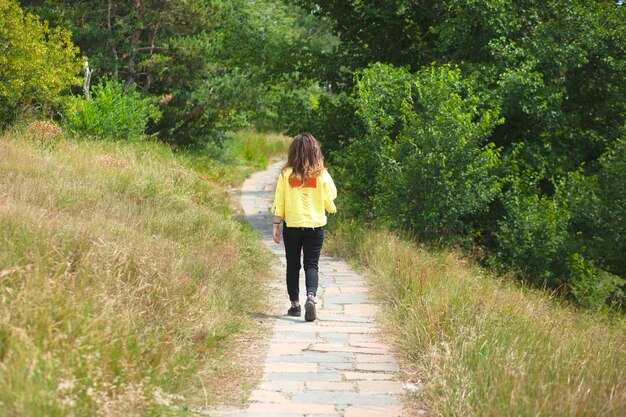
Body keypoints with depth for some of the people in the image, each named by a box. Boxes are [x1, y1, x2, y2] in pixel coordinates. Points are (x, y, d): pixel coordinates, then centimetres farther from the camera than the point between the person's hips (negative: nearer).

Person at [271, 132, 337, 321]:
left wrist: (276, 224, 3)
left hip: (292, 226, 0)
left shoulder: (286, 174, -5)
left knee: (293, 265, 13)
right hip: (315, 226, 0)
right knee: (311, 265, 3)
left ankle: (295, 304, 16)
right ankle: (311, 297, -20)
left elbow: (279, 202, -3)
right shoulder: (321, 174, -5)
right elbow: (330, 200, 0)